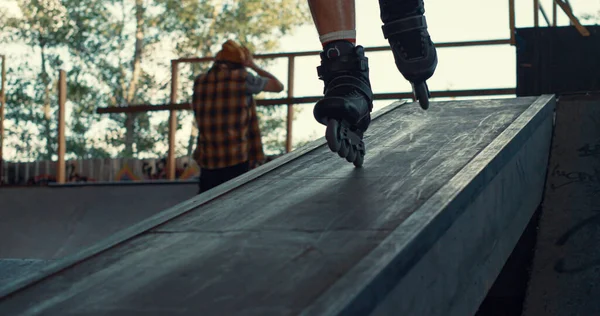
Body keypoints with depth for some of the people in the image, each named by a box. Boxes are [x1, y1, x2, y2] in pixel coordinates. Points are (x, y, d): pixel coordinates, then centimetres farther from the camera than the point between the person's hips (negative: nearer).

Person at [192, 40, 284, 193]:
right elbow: (278, 86, 5)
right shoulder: (242, 78, -6)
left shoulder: (199, 82, 6)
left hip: (207, 163, 4)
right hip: (236, 163, -4)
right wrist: (253, 66, 15)